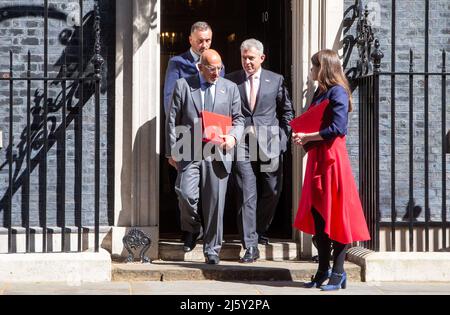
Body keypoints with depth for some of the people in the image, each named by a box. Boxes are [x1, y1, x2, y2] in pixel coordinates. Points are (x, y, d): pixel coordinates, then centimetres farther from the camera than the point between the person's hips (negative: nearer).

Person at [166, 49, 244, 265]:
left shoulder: (230, 88, 11)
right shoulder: (183, 86, 6)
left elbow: (238, 119, 14)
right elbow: (172, 120, 6)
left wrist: (233, 136, -8)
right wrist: (172, 151, 1)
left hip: (218, 153, 1)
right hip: (189, 153, -1)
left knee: (215, 203, 0)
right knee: (186, 194, -16)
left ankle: (212, 250, 11)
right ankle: (194, 230, 14)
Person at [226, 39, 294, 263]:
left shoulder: (276, 80, 7)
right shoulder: (231, 81, 6)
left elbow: (287, 111, 14)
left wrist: (282, 137, 6)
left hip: (270, 145, 1)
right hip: (242, 144, -1)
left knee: (271, 192, 7)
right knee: (246, 195, -5)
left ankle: (260, 231, 32)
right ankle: (250, 246, -5)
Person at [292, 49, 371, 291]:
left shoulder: (337, 92, -10)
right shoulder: (320, 92, 16)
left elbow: (337, 128, -19)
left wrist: (307, 137, -11)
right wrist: (302, 137, 2)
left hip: (332, 157, -9)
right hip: (317, 156, 9)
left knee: (335, 214, -5)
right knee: (317, 214, 8)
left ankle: (338, 273, 0)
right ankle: (323, 270, 14)